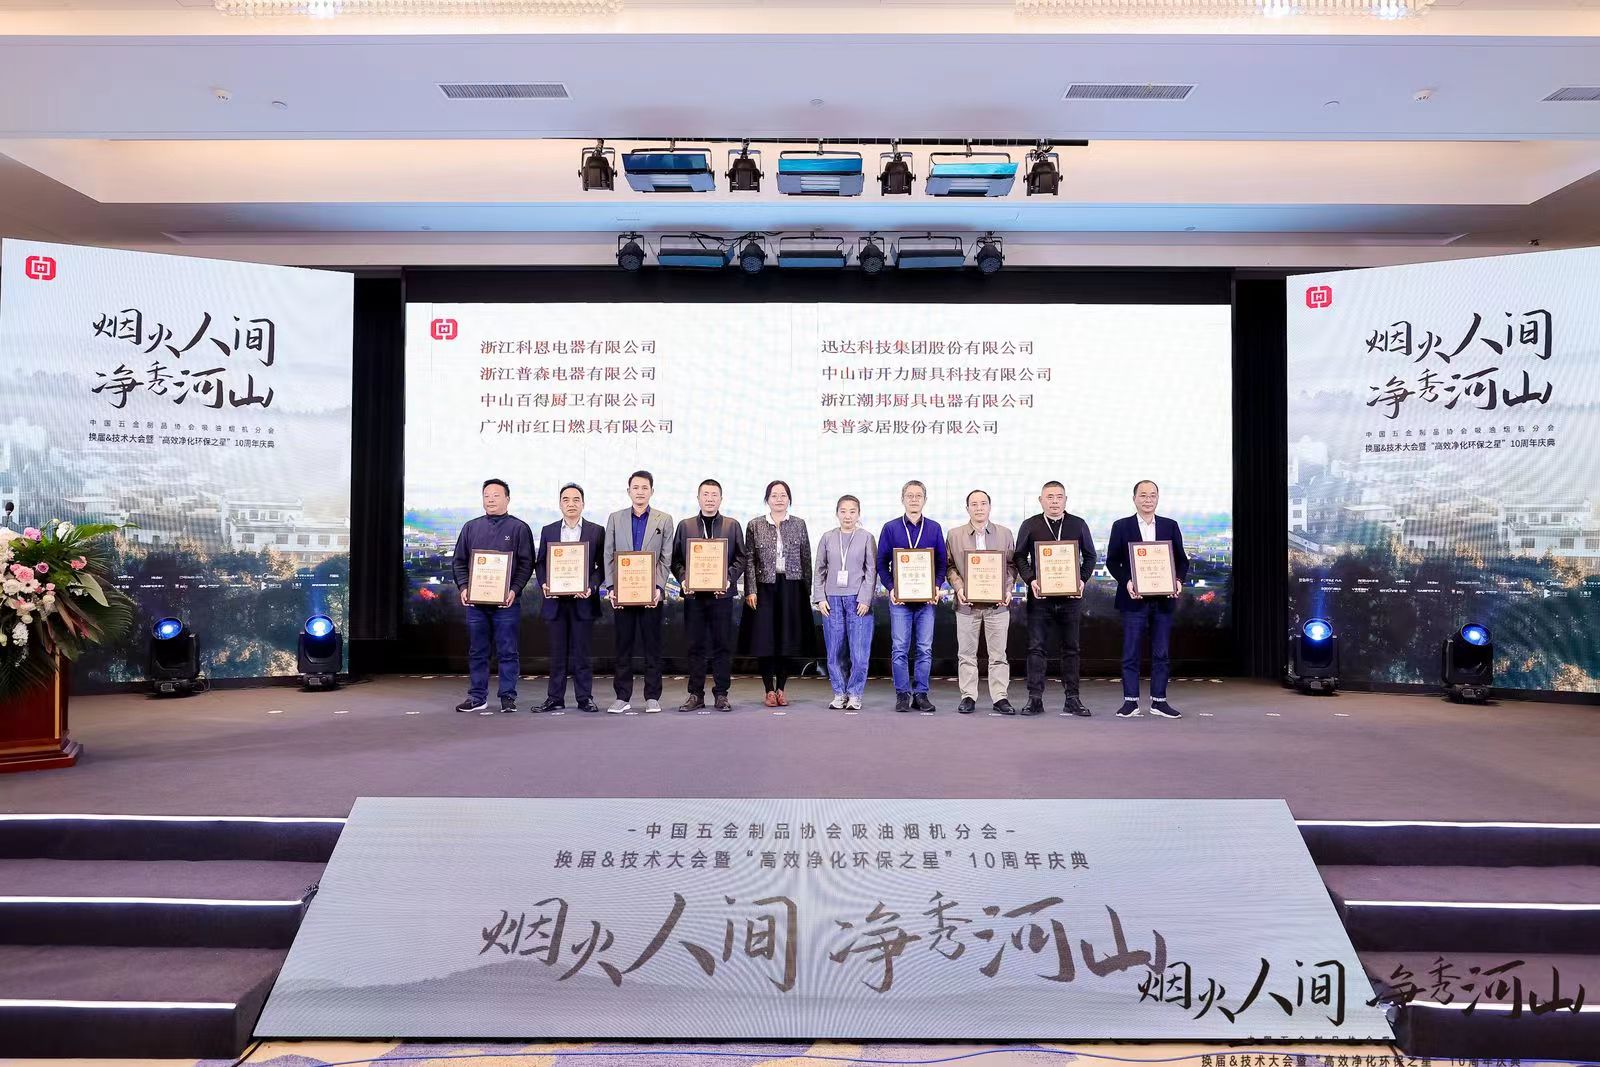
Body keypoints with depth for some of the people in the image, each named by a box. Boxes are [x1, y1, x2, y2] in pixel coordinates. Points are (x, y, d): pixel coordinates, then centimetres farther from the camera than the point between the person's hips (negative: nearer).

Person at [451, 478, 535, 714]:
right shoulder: (471, 527, 13)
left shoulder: (519, 528, 3)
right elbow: (459, 561, 13)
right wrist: (463, 587, -3)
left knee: (507, 652, 0)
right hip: (475, 601, 3)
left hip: (506, 601, -3)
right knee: (477, 652, 9)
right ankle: (477, 697, 17)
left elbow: (527, 564, -1)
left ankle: (508, 697, 8)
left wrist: (514, 590, -14)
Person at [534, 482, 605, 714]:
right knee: (557, 652, 7)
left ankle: (585, 697, 10)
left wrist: (592, 586, -13)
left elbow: (602, 565, 2)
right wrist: (543, 584, -7)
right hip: (556, 600, 2)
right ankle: (555, 697, 14)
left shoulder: (597, 531, 4)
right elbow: (540, 563, 11)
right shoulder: (548, 531, 11)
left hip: (583, 601, -2)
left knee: (582, 652, 2)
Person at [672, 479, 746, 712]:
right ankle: (696, 694, 11)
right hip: (693, 594, 1)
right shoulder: (685, 526, 12)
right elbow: (676, 559, 9)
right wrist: (683, 579, -8)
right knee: (696, 646, 4)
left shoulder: (732, 526, 9)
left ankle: (721, 694, 10)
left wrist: (728, 579, -11)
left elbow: (740, 559, 5)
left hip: (721, 594, -1)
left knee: (723, 645, 1)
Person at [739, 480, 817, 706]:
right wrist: (751, 590, -6)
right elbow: (749, 560, 1)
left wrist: (807, 589, 2)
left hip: (791, 588, 1)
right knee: (764, 638, 0)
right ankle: (769, 690, 10)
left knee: (789, 637, 4)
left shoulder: (799, 524, 7)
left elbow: (806, 559, 7)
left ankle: (781, 688, 17)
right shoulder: (754, 525, 4)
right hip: (764, 587, -1)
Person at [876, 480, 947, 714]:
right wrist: (891, 588, -9)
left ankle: (921, 694, 10)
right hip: (899, 597, -1)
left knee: (925, 649, 2)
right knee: (899, 649, -2)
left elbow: (942, 562, 8)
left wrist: (936, 587, -7)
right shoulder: (890, 528, 5)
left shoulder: (934, 528, 9)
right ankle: (902, 695, 6)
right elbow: (882, 562, 4)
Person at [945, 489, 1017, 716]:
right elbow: (950, 566, 5)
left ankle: (999, 697, 9)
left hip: (998, 603, 0)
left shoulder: (1005, 534, 9)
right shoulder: (954, 535, 7)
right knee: (966, 654, 4)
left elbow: (1011, 565, 8)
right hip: (967, 603, 0)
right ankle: (968, 696, 11)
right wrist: (959, 588, -10)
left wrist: (1008, 589, -6)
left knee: (998, 654, 3)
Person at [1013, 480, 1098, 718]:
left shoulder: (1079, 525, 8)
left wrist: (1082, 579, -5)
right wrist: (1031, 580, -9)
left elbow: (1090, 556, 11)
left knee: (1071, 648, 6)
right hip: (1040, 595, -1)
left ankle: (1072, 699, 12)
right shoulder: (1030, 526, 5)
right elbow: (1020, 556, 6)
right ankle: (1035, 698, 3)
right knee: (1036, 647, -1)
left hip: (1070, 595, 1)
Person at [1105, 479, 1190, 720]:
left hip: (1164, 599, 2)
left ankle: (1159, 701, 14)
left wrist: (1178, 580, -9)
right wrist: (1126, 581, -14)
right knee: (1131, 653, 1)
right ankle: (1130, 701, 8)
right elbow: (1112, 560, 1)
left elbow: (1181, 559, 10)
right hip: (1134, 599, -2)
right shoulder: (1121, 526, 3)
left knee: (1162, 653, 6)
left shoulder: (1170, 526, 10)